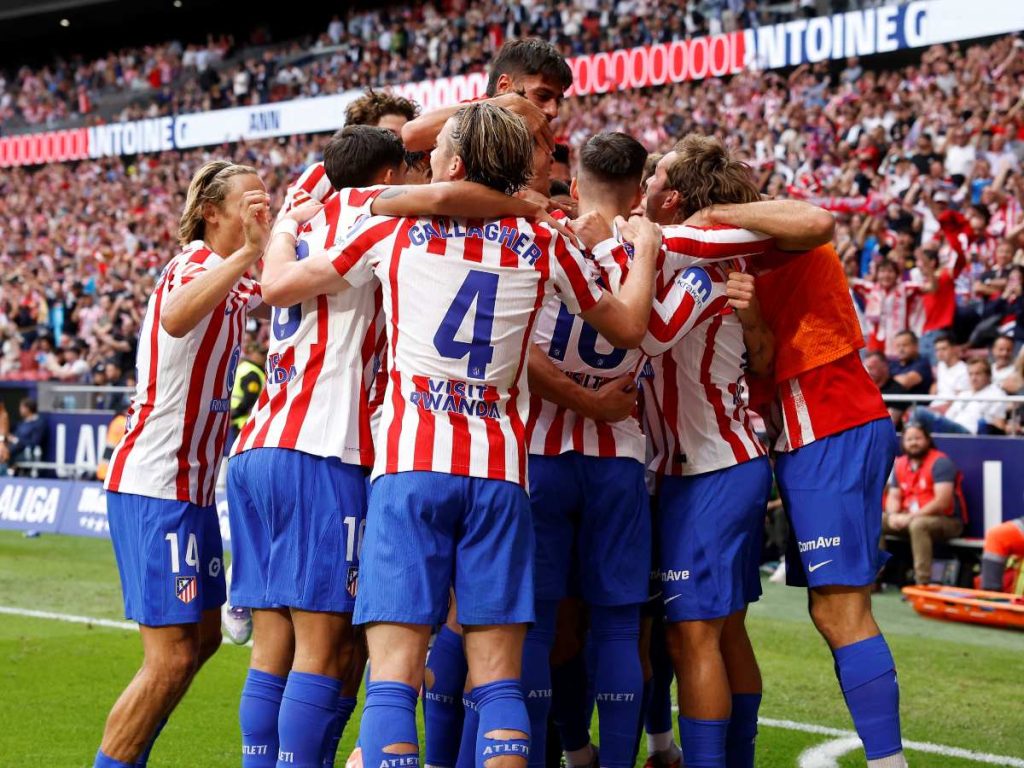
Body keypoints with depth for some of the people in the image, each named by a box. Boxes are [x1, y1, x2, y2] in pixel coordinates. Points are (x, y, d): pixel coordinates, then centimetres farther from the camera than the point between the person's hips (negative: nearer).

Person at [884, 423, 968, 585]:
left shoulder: (940, 462, -12)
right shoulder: (900, 464, 10)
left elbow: (942, 502, -21)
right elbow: (893, 497, 11)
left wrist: (911, 516, -24)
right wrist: (893, 515, -13)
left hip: (947, 521, -7)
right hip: (909, 518, 7)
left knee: (918, 525, -38)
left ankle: (923, 583, -40)